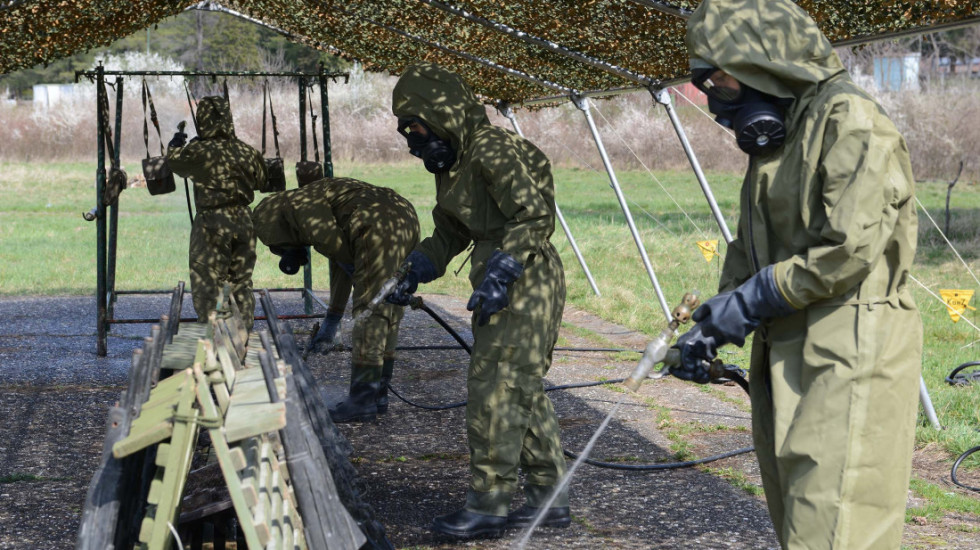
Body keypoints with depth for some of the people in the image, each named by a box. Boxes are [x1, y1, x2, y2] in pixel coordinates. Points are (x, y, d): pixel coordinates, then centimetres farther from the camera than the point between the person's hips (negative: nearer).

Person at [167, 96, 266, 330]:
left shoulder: (199, 152, -13)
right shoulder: (247, 151, 1)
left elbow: (173, 160, 6)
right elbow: (262, 181, 15)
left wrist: (175, 144, 27)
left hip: (212, 224, -5)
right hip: (244, 221, 5)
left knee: (207, 284, 3)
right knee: (241, 284, 14)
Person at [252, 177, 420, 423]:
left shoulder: (300, 204, 3)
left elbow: (333, 242, -11)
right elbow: (340, 265, 37)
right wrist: (332, 318, 41)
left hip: (380, 227, -10)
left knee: (369, 313, -5)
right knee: (387, 312, 15)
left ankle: (363, 402, -3)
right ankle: (378, 395, 21)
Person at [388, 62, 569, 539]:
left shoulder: (494, 152, -16)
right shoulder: (453, 163, 15)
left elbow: (535, 218, -21)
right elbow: (451, 233, 25)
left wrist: (498, 275, -27)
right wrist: (413, 272, 14)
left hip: (525, 282, -10)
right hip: (502, 281, 10)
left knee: (494, 388, -10)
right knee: (525, 391, 12)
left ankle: (488, 505, -6)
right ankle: (548, 498, 19)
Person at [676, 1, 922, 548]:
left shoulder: (850, 120, -12)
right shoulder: (774, 136, 18)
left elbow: (849, 248, -20)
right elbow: (750, 249, 24)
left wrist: (746, 302, -13)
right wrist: (711, 324, 9)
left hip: (850, 354, -9)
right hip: (787, 357, 9)